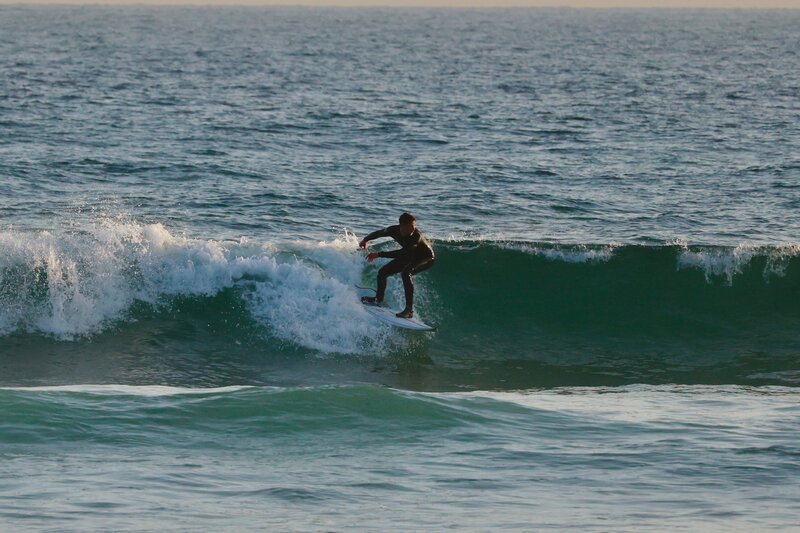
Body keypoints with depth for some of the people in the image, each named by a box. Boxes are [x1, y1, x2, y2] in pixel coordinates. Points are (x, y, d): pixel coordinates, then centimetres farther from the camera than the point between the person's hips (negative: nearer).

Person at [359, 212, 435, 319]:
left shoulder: (416, 236, -39)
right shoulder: (394, 230, -22)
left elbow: (402, 253, -44)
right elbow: (379, 233, 1)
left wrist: (379, 255, -44)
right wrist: (365, 240, 18)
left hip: (426, 259, -7)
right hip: (410, 256, 7)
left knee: (406, 272, -35)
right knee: (383, 272, 9)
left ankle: (409, 309, -35)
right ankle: (379, 298, 38)